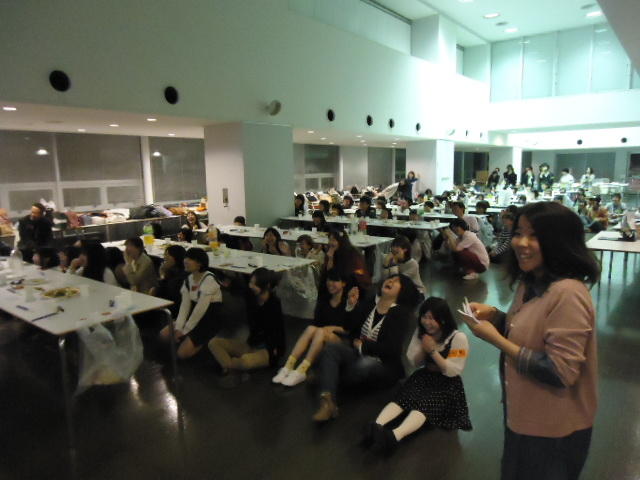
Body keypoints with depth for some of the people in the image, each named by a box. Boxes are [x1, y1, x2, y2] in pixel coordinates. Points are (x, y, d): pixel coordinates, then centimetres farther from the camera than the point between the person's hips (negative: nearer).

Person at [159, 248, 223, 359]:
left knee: (182, 353, -13)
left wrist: (185, 330, -17)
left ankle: (204, 341, 10)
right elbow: (185, 305, -2)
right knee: (163, 334, -3)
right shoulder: (189, 279, 3)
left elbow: (200, 309, -23)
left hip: (210, 322, -8)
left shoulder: (209, 279, -22)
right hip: (193, 317, 8)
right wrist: (178, 327, -15)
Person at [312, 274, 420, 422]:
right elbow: (351, 329, 4)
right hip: (358, 354, 4)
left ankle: (327, 376, -7)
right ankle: (327, 402, -38)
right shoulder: (369, 302, 6)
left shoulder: (401, 313, -8)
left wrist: (362, 346, -7)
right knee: (330, 348, -22)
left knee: (364, 365, -37)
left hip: (383, 364, -4)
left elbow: (391, 348, -15)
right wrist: (351, 305, -11)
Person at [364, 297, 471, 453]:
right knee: (403, 397, -27)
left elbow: (453, 371, -14)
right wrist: (423, 349, -14)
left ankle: (394, 436, -58)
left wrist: (433, 351, -23)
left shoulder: (458, 337, -12)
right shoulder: (420, 332, 3)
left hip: (447, 384, -5)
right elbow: (414, 363, 6)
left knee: (424, 404, -33)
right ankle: (376, 427, -51)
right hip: (424, 377, 5)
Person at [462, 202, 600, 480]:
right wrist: (494, 316, -6)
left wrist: (495, 339, -28)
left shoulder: (567, 293, -29)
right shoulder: (531, 282, 0)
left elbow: (560, 373, -30)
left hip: (552, 428, -8)